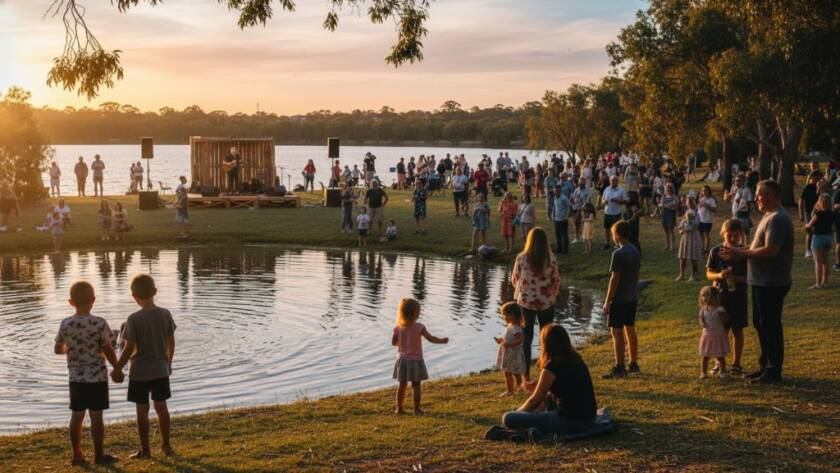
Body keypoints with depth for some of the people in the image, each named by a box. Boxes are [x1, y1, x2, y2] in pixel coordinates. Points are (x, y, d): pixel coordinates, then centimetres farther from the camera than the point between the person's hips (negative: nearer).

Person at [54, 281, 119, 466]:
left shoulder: (65, 324, -4)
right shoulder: (99, 323, -15)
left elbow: (58, 349, 7)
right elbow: (109, 351, -12)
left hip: (76, 378, 4)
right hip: (97, 377, -4)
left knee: (77, 415, 12)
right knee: (96, 416, 3)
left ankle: (77, 455, 20)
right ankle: (99, 455, 10)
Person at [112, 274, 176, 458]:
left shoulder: (134, 319, -17)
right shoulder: (165, 314, -5)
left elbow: (129, 348, -14)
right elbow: (171, 342, 3)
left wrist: (117, 368, -2)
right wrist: (169, 362, 18)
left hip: (140, 372, -4)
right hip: (161, 370, 4)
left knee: (142, 410, 6)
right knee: (161, 407, 16)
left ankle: (145, 450, 13)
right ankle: (166, 445, 23)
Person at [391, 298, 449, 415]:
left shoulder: (398, 327, -3)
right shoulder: (419, 327, -16)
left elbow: (393, 342, 4)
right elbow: (431, 339, -12)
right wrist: (442, 340, 4)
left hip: (402, 359, 4)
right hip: (415, 360, -4)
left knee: (402, 384, 11)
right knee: (416, 385, 5)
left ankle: (399, 408, 13)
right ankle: (417, 409, 9)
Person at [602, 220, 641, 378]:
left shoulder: (618, 254, -19)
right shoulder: (635, 251, 6)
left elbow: (614, 279, -19)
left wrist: (607, 301, -13)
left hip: (619, 299, -8)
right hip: (632, 297, 8)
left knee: (617, 333, -3)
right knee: (630, 330, 16)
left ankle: (619, 368, -1)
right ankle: (633, 364, 23)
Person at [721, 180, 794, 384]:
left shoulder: (778, 219, -19)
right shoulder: (768, 216, 15)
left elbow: (770, 250, -26)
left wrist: (742, 254, -17)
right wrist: (740, 252, 4)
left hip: (772, 283, -10)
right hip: (761, 281, 10)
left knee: (770, 325, -2)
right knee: (760, 323, 17)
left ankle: (774, 371, 7)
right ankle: (765, 365, 28)